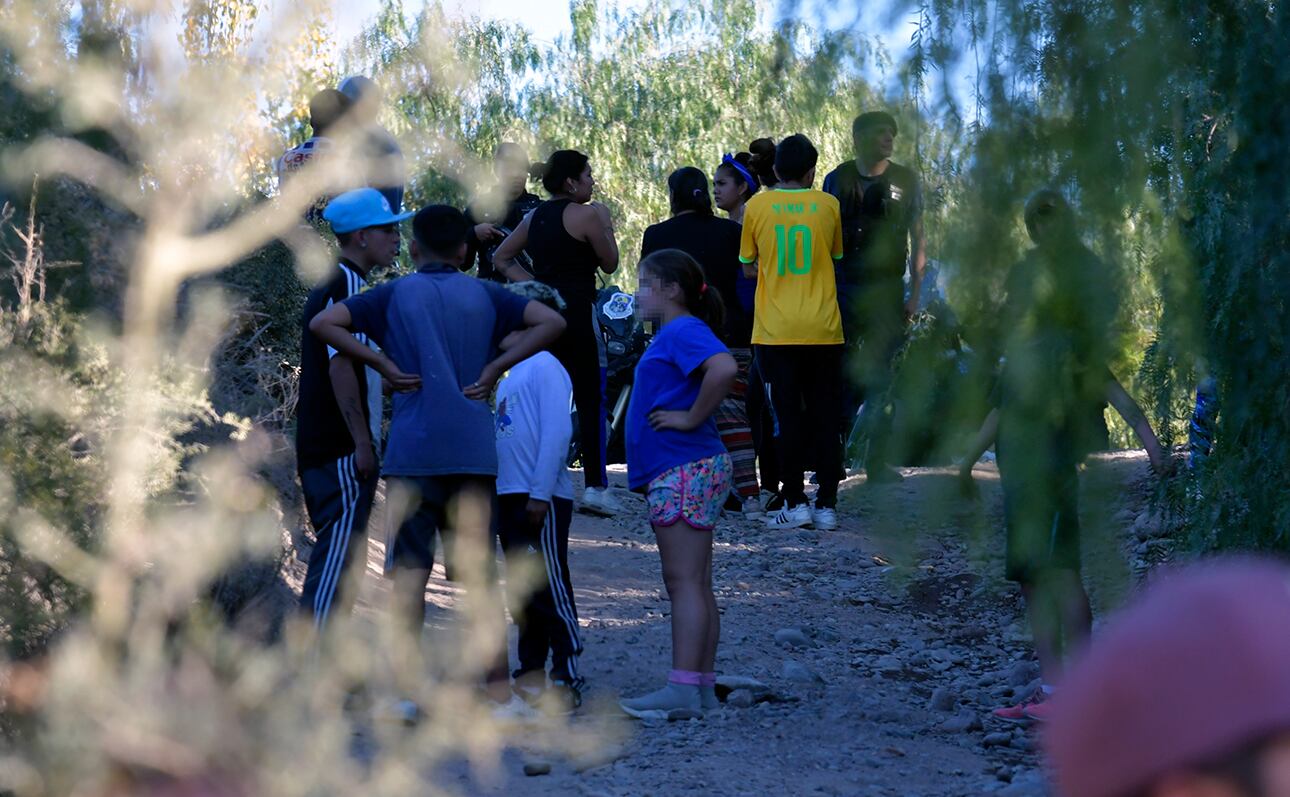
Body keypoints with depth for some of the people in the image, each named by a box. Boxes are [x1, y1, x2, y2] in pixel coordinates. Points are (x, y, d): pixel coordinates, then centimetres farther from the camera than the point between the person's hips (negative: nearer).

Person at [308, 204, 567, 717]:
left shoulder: (395, 294, 5)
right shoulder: (483, 296, 9)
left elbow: (323, 323, -5)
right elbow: (551, 322, 1)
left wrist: (381, 364, -3)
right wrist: (495, 367, -1)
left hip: (412, 449, -1)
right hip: (474, 449, 1)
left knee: (409, 570, 3)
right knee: (479, 573, 4)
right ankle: (499, 691, 2)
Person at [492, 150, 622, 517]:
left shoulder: (535, 217, 13)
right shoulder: (586, 214, -7)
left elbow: (502, 258, 17)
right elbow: (610, 264, 0)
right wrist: (605, 224, 11)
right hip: (577, 311, -7)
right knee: (591, 400, -2)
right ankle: (596, 485, -5)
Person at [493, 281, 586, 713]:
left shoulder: (546, 367, -11)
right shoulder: (513, 373, 18)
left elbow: (557, 433, -18)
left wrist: (540, 493, -22)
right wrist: (505, 492, 16)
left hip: (541, 500, -10)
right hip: (511, 496, 10)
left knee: (549, 590, -8)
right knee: (521, 592, 13)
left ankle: (568, 679, -6)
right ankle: (531, 673, 20)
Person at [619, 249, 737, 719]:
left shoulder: (683, 331, -12)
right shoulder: (671, 336, 20)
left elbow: (724, 368, -30)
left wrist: (692, 418, -20)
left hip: (685, 470, -11)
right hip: (676, 473, 11)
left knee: (684, 581, -12)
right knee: (695, 585, 10)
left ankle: (683, 690, -15)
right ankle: (703, 688, 13)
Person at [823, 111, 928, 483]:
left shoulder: (905, 180, 6)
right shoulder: (838, 180, 6)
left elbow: (918, 239, 7)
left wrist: (915, 294, 0)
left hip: (887, 291, 0)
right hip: (842, 291, 0)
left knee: (884, 381, -1)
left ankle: (879, 461, 5)